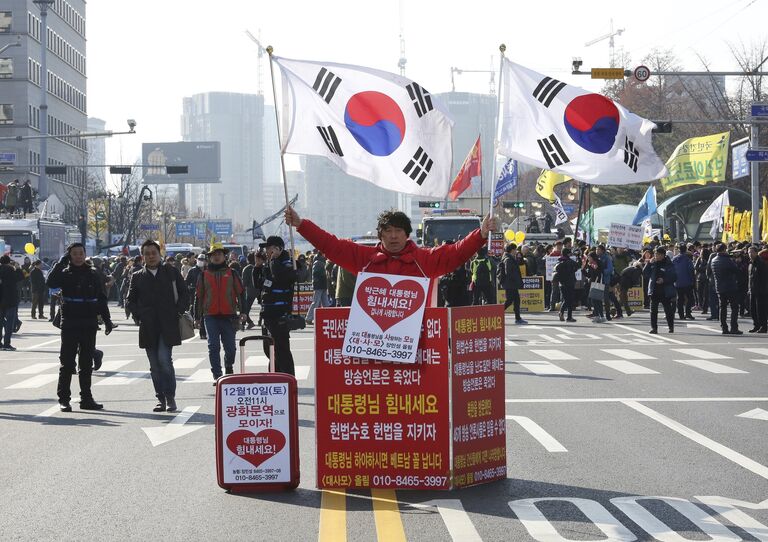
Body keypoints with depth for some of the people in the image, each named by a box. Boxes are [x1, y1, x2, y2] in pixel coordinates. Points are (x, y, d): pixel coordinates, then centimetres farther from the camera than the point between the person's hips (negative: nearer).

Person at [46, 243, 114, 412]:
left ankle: (86, 398, 14)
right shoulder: (65, 274, 0)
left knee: (87, 363, 8)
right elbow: (51, 282, -21)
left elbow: (101, 299, 13)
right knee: (67, 363, -1)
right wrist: (61, 263, -20)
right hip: (70, 325, -3)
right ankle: (63, 399, 4)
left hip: (89, 325, 3)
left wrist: (106, 320, 9)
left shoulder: (92, 274, 9)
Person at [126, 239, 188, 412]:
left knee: (164, 359, -15)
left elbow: (183, 292, 8)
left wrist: (179, 312, -3)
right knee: (154, 364, 5)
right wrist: (140, 314, -1)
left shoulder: (171, 271, 7)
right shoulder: (137, 277, 10)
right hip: (148, 327, 3)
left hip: (168, 325, -3)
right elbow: (130, 300, 14)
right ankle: (161, 399, 12)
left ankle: (170, 397, -5)